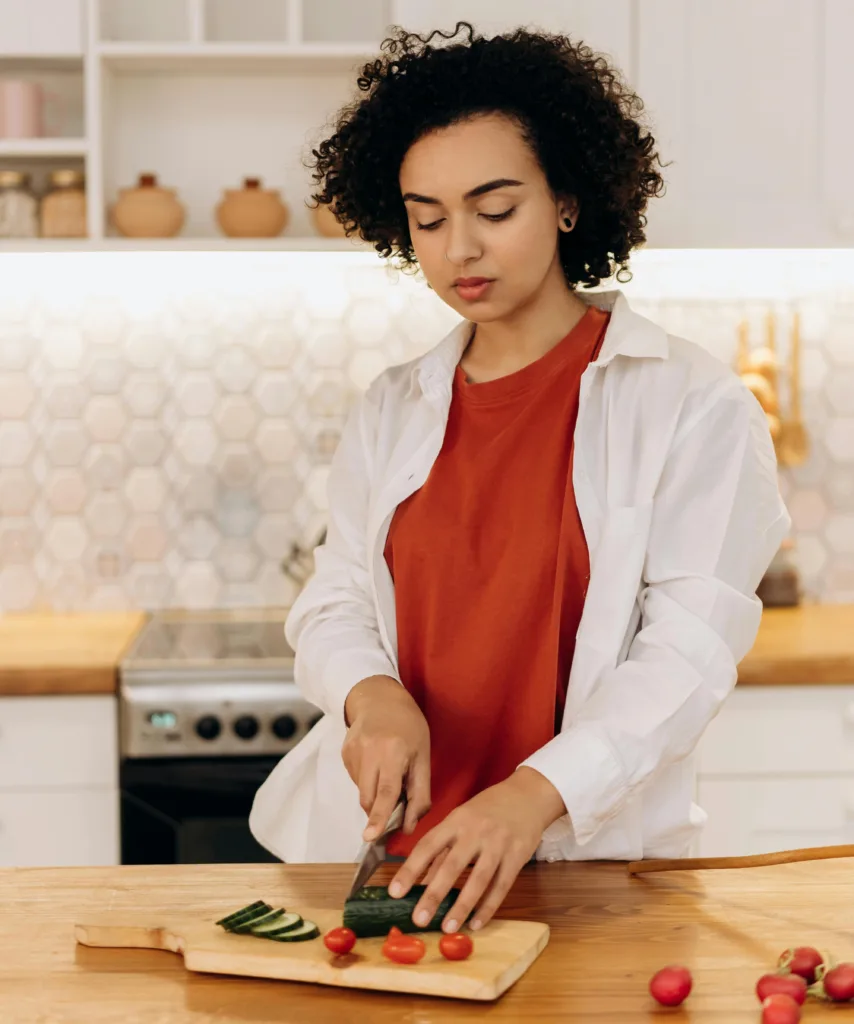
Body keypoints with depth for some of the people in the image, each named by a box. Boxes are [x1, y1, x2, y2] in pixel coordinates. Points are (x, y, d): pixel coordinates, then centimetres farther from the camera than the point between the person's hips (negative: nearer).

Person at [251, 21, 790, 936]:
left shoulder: (692, 405, -7)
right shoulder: (393, 409, 8)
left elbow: (689, 651, -14)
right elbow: (332, 603, 7)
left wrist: (536, 795, -28)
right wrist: (372, 696, -16)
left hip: (584, 860, -3)